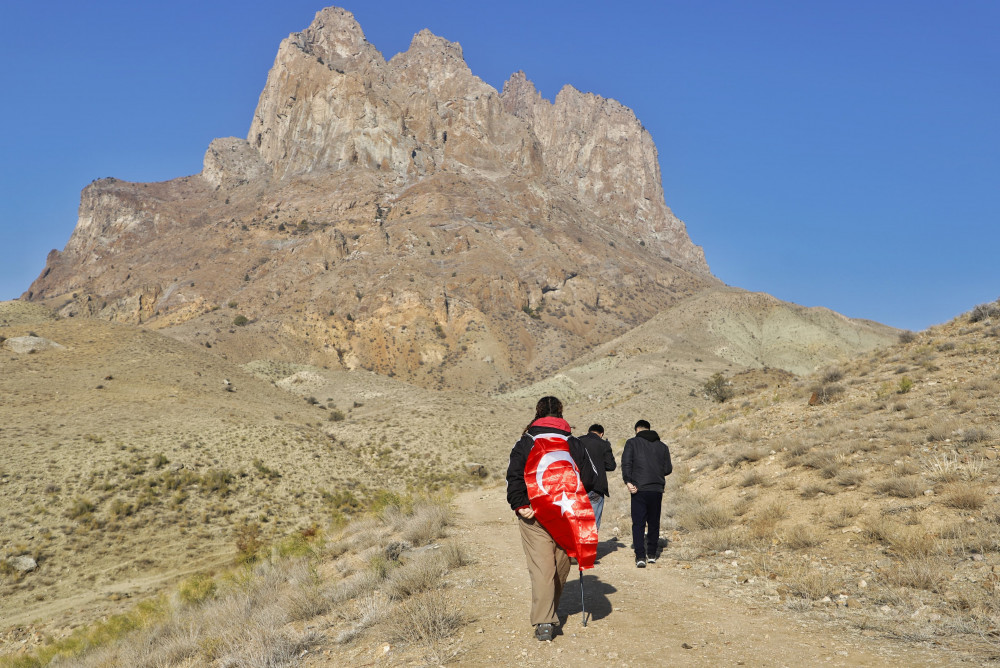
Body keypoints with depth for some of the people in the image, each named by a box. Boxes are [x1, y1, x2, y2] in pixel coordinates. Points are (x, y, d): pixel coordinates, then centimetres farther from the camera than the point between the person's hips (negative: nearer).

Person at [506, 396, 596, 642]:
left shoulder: (525, 443, -1)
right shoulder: (575, 444, 3)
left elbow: (514, 476, -11)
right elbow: (589, 478, 1)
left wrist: (520, 505, -9)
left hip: (533, 515, -2)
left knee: (540, 566, -4)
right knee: (561, 563, 18)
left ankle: (543, 621, -14)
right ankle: (551, 610, 33)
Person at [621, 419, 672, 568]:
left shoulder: (632, 443, 1)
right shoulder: (662, 446, 10)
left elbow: (626, 463, -11)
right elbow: (667, 469, 10)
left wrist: (628, 482, -11)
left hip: (639, 489, -3)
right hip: (657, 489, 3)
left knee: (638, 524, 0)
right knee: (654, 523, 15)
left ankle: (640, 557, -9)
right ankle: (652, 554, 20)